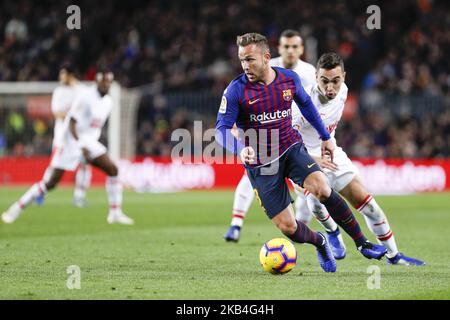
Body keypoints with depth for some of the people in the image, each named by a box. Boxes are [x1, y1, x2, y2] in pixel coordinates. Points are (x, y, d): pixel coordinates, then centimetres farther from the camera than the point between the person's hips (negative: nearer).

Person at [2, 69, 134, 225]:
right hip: (72, 141, -7)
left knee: (113, 170, -7)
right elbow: (71, 124, -20)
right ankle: (17, 208, 3)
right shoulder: (85, 97, -17)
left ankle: (115, 213, 1)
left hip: (90, 142, 7)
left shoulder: (108, 102, 6)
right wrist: (81, 146, -30)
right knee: (51, 182, -8)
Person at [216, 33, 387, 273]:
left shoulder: (289, 79, -3)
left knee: (322, 189, -27)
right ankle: (319, 242, 26)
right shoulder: (236, 91, -14)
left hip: (291, 148, 2)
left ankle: (362, 243, -13)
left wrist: (325, 136, 23)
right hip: (260, 163, -2)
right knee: (287, 227, -9)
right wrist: (240, 149, -36)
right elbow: (221, 129, -16)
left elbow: (305, 104, 17)